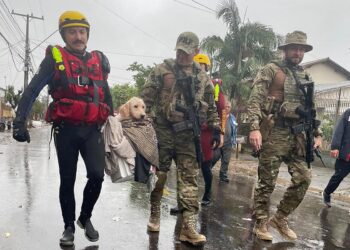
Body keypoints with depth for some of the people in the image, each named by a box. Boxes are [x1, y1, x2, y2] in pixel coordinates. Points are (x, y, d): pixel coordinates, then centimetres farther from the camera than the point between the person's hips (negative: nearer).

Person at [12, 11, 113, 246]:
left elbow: (106, 94, 18)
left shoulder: (98, 60, 10)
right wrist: (20, 121, -12)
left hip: (92, 130, 2)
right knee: (68, 180, 7)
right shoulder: (55, 58, 0)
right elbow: (32, 90, -3)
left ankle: (85, 217, 18)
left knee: (97, 175, -9)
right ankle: (69, 226, 27)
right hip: (66, 130, -2)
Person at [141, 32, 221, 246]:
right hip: (162, 130, -2)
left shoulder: (203, 78, 10)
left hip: (187, 134, 3)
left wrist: (216, 128, 11)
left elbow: (211, 106, 17)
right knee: (158, 174, 8)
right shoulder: (162, 70, 0)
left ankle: (189, 226, 2)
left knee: (189, 177, -2)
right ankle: (155, 215, 28)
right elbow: (146, 98, -2)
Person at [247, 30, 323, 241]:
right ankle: (261, 224, 15)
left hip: (296, 134, 7)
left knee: (303, 178, 5)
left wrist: (318, 134, 14)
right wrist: (255, 127, -23)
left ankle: (280, 218, 21)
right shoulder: (271, 70, -2)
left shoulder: (306, 77, 17)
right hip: (274, 133, -6)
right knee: (267, 181, 0)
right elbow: (255, 100, -11)